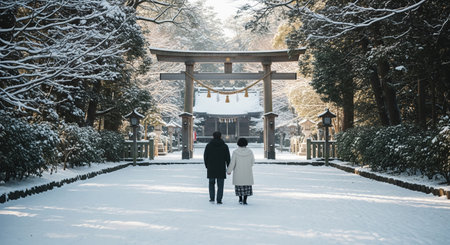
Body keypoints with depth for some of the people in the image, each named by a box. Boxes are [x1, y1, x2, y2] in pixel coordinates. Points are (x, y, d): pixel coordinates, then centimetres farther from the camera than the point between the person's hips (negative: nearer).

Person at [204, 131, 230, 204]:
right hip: (221, 168, -1)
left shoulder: (208, 146, 0)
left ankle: (212, 198, 8)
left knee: (211, 183, 16)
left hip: (211, 168, 1)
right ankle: (219, 200, 1)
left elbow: (205, 157, 2)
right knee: (220, 185, 5)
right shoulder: (224, 146, 0)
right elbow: (228, 158, 0)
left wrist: (207, 166, 15)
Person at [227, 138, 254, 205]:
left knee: (239, 185, 14)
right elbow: (252, 162, 4)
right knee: (247, 186, 8)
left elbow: (232, 163, -9)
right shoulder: (250, 152, -5)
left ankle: (240, 199, 15)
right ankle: (245, 200, 3)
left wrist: (229, 171, 4)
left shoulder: (235, 152, -11)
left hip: (238, 172, -1)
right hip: (247, 172, 1)